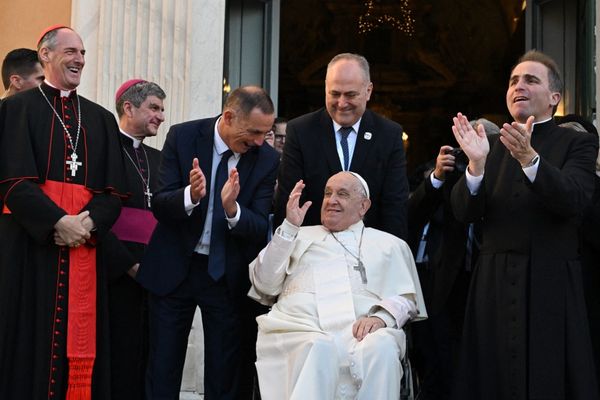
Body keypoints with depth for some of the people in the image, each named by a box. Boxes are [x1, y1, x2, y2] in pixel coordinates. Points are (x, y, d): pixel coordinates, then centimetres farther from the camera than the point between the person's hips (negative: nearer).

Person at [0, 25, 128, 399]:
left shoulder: (101, 118, 15)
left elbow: (114, 191, 8)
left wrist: (89, 221, -12)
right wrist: (58, 222, -18)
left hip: (86, 244, 4)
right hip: (31, 244, -3)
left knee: (81, 346, 3)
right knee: (32, 342, -2)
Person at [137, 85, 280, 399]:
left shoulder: (267, 159, -7)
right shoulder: (182, 137, -9)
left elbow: (260, 229, -11)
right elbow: (159, 204, -12)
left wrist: (232, 208, -31)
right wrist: (190, 195, -33)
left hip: (228, 275, 1)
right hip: (174, 267, 0)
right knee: (162, 370, 8)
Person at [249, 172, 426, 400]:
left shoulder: (390, 245, 27)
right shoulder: (300, 236, 28)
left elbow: (406, 298, 15)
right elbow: (265, 286, 16)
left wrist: (381, 317, -8)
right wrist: (289, 227, 9)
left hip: (360, 332, 0)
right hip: (300, 330, 0)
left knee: (381, 347, -35)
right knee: (319, 348, -37)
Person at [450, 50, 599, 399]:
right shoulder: (493, 147, 12)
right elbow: (464, 213, 2)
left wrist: (529, 157, -31)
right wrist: (477, 164, -17)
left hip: (551, 285, -3)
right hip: (495, 285, 4)